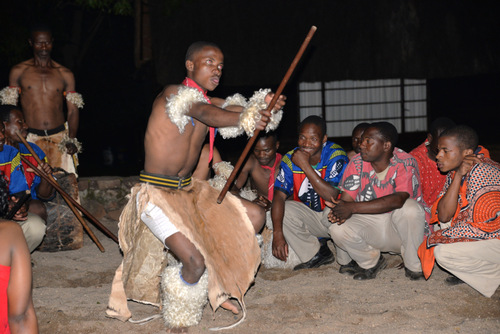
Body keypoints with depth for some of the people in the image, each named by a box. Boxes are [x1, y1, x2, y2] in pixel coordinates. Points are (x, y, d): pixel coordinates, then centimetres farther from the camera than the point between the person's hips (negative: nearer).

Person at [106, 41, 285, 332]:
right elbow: (202, 113, -35)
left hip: (189, 190, 8)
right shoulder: (172, 95, -15)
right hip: (156, 192, -8)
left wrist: (266, 108, -33)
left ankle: (214, 286, 16)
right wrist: (244, 120, -53)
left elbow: (238, 109, -10)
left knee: (255, 216, 5)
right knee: (195, 261, -25)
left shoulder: (212, 103, 9)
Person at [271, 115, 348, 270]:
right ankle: (316, 254, -4)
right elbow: (279, 195, -19)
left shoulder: (335, 155, -21)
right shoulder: (290, 159, -11)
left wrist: (305, 166, -32)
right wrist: (277, 233, -33)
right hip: (309, 217, 4)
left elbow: (332, 196, -31)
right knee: (283, 210, -20)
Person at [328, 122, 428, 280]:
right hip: (369, 224, 3)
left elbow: (398, 200, -33)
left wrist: (352, 207, -37)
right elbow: (346, 198, -7)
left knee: (409, 207, -34)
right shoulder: (357, 163, -4)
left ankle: (414, 266, -10)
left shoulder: (405, 163, -17)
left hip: (400, 227, -3)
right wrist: (340, 210, -34)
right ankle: (371, 262, 6)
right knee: (338, 229, -26)